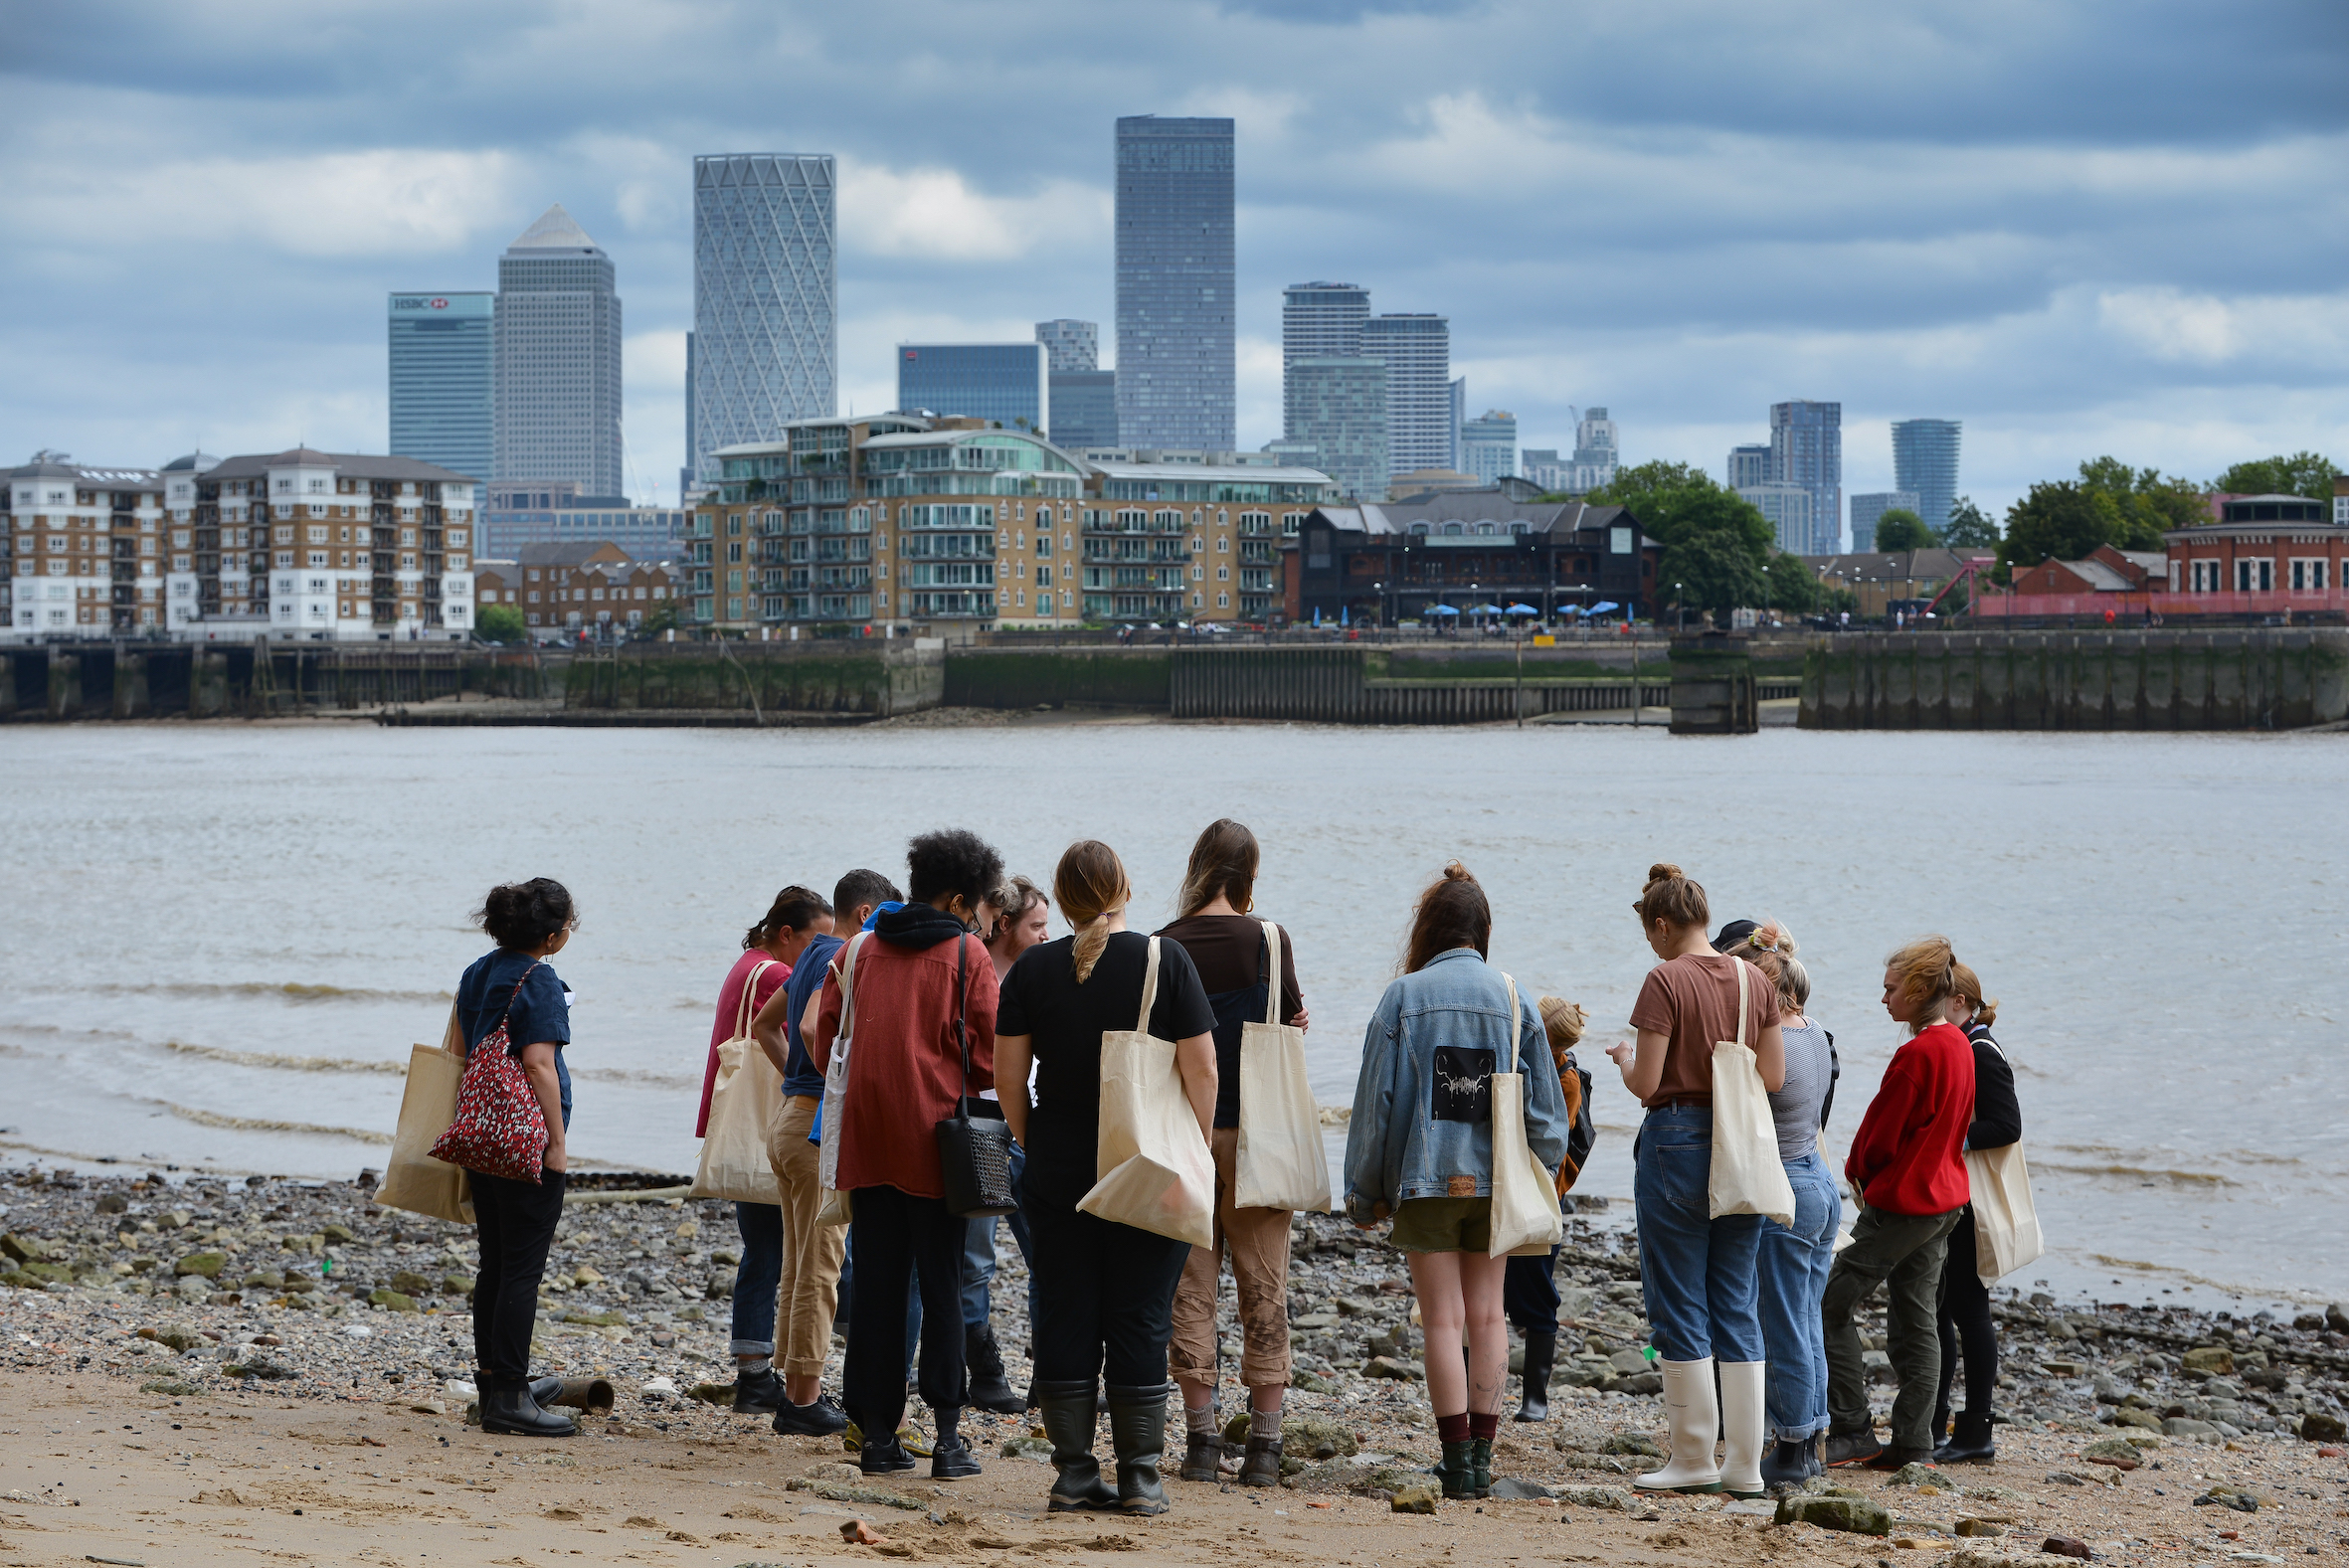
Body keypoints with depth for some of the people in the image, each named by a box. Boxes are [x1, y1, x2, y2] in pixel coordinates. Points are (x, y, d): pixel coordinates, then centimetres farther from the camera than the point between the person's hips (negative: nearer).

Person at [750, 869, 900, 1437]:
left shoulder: (814, 957, 16)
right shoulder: (841, 959, -13)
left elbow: (764, 1025, 29)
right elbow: (813, 1027, -30)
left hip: (793, 1117, 10)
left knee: (798, 1268, 13)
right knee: (818, 1270, -5)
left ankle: (797, 1387, 18)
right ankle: (804, 1400, -3)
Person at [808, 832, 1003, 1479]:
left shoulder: (862, 949, 9)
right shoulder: (966, 953, -3)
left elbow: (824, 1041, 11)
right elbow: (989, 1054, -7)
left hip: (866, 1135, 4)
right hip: (936, 1139, -4)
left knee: (875, 1285, 7)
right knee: (942, 1286, 1)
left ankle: (878, 1433, 7)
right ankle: (948, 1437, -3)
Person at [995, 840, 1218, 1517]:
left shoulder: (1032, 969, 1)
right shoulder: (1166, 961, -5)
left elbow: (1008, 1076, 2)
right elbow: (1201, 1069, -8)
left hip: (1058, 1174, 2)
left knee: (1064, 1320, 7)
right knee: (1140, 1322, 3)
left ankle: (1073, 1474, 7)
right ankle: (1139, 1478, 3)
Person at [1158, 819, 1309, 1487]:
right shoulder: (1267, 940, -6)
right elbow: (1292, 1023, 0)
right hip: (1253, 1132, -1)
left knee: (1191, 1287, 7)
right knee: (1263, 1289, 5)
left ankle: (1200, 1439, 6)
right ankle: (1264, 1444, 4)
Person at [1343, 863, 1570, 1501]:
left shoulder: (1404, 996, -4)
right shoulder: (1514, 999, 2)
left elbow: (1376, 1101, -3)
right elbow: (1545, 1105, 3)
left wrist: (1364, 1194, 4)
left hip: (1425, 1178, -2)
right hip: (1495, 1182, 2)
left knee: (1443, 1320, 1)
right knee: (1487, 1316, 10)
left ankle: (1456, 1460, 0)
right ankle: (1480, 1456, 9)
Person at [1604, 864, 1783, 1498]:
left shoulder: (1666, 982, -12)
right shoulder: (1754, 980, 5)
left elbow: (1646, 1084, -14)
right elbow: (1773, 1075, 7)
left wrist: (1625, 1058, 7)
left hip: (1678, 1143, -6)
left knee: (1680, 1305, 3)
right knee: (1737, 1304, 9)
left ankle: (1693, 1458, 4)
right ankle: (1745, 1463, 7)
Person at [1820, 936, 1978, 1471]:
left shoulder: (1916, 1054, -20)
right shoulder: (1959, 1046, 8)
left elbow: (1881, 1135, -15)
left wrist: (1858, 1171, 6)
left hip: (1901, 1200, -9)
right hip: (1945, 1196, 9)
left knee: (1832, 1305, -2)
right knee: (1916, 1319, 11)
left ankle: (1853, 1431, -3)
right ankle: (1913, 1444, 10)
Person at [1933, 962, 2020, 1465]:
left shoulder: (1982, 1055, -13)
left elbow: (2007, 1126, -21)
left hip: (1968, 1205, -9)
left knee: (1968, 1311, -4)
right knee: (1935, 1310, 11)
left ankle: (1975, 1433, 1)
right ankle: (1932, 1427, 16)